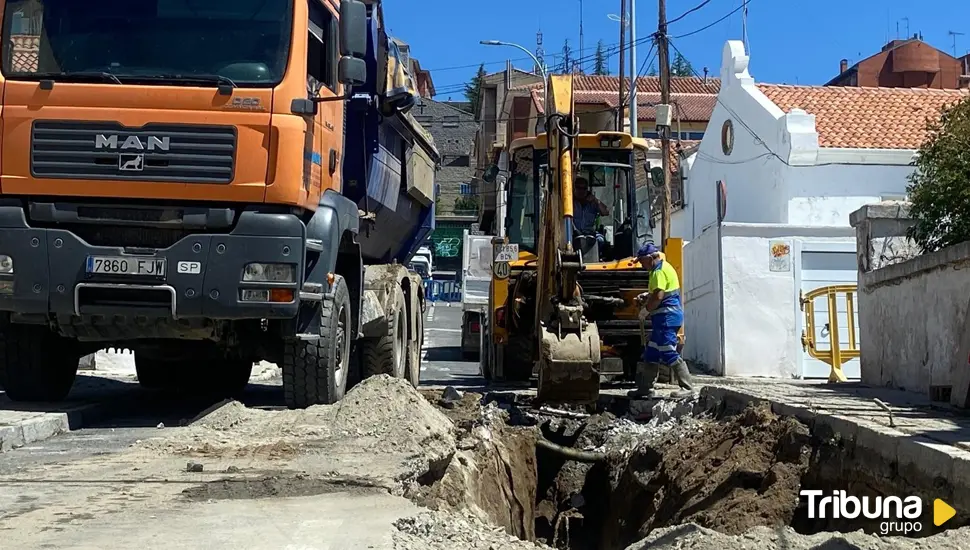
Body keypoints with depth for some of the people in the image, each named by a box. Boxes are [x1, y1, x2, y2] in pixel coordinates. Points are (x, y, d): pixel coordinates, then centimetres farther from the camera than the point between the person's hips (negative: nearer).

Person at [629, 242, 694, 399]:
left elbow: (658, 296, -23)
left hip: (667, 316, -11)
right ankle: (646, 388, 18)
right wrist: (646, 295, 15)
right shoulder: (662, 267, 17)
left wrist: (646, 309, -9)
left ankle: (687, 388, -9)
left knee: (669, 354, -10)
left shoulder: (660, 271, -16)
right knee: (651, 353, 13)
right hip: (665, 317, 11)